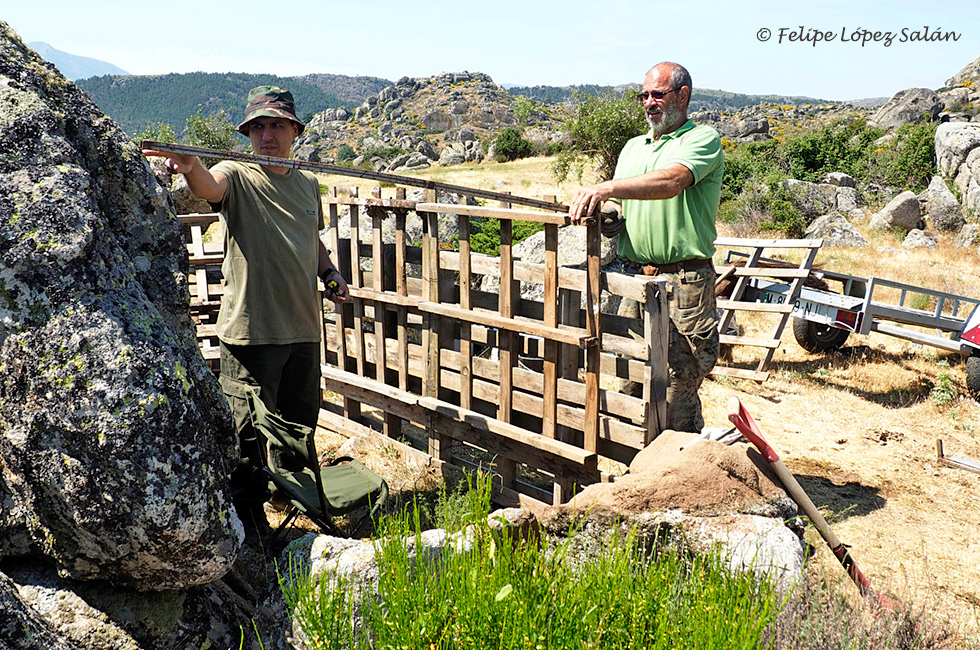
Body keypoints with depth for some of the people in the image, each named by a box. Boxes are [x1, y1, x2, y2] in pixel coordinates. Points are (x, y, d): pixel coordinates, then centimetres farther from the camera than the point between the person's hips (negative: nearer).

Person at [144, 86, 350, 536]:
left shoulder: (308, 183, 13)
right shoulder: (236, 177, -5)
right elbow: (210, 186, -30)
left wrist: (330, 274, 10)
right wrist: (190, 168, -52)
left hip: (303, 328, 6)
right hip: (251, 329, -6)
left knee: (302, 423, 20)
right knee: (250, 431, 0)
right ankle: (249, 520, 18)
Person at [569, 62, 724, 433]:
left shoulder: (703, 139, 0)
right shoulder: (634, 147, 23)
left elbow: (672, 181, -20)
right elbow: (619, 206, 21)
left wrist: (606, 188, -29)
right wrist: (606, 208, -3)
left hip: (682, 282, -6)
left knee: (676, 389, -5)